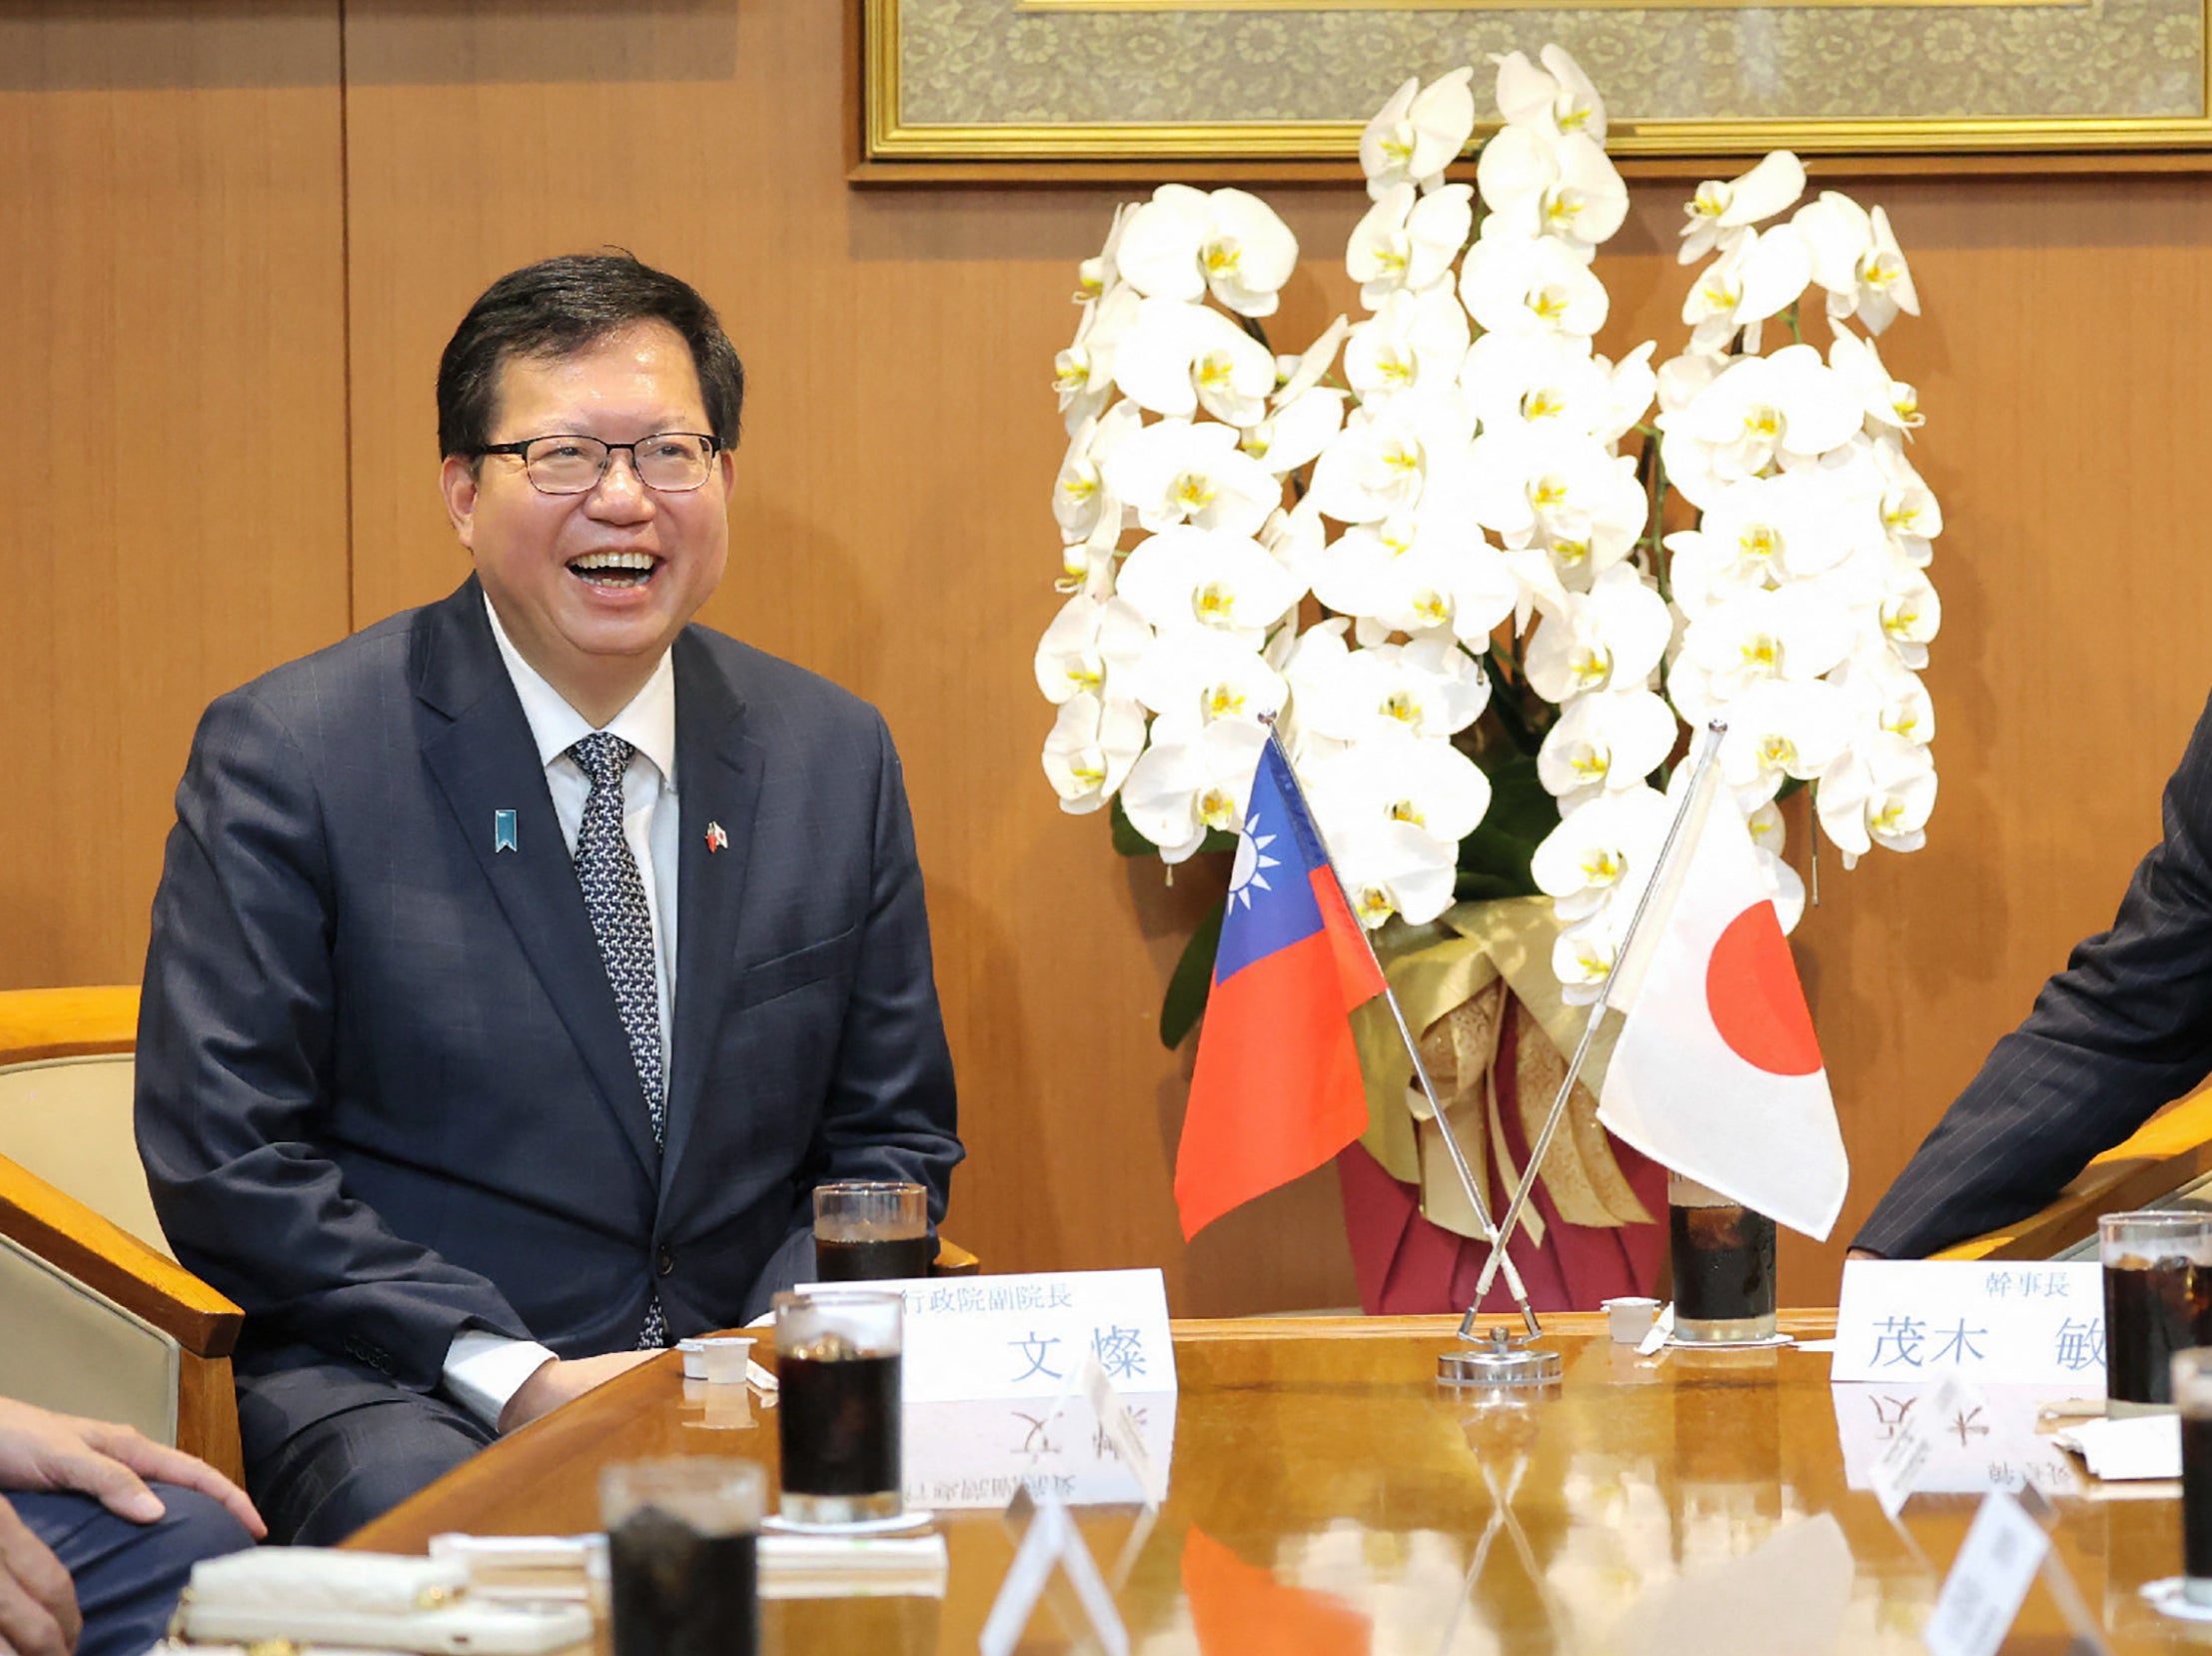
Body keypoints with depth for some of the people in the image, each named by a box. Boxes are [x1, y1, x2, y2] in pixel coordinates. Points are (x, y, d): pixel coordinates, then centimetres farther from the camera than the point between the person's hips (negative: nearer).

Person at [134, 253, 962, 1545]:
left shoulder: (833, 755, 9)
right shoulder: (287, 758, -4)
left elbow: (892, 1134, 14)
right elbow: (223, 1157, -7)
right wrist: (510, 1375, -16)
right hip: (408, 1400, -5)